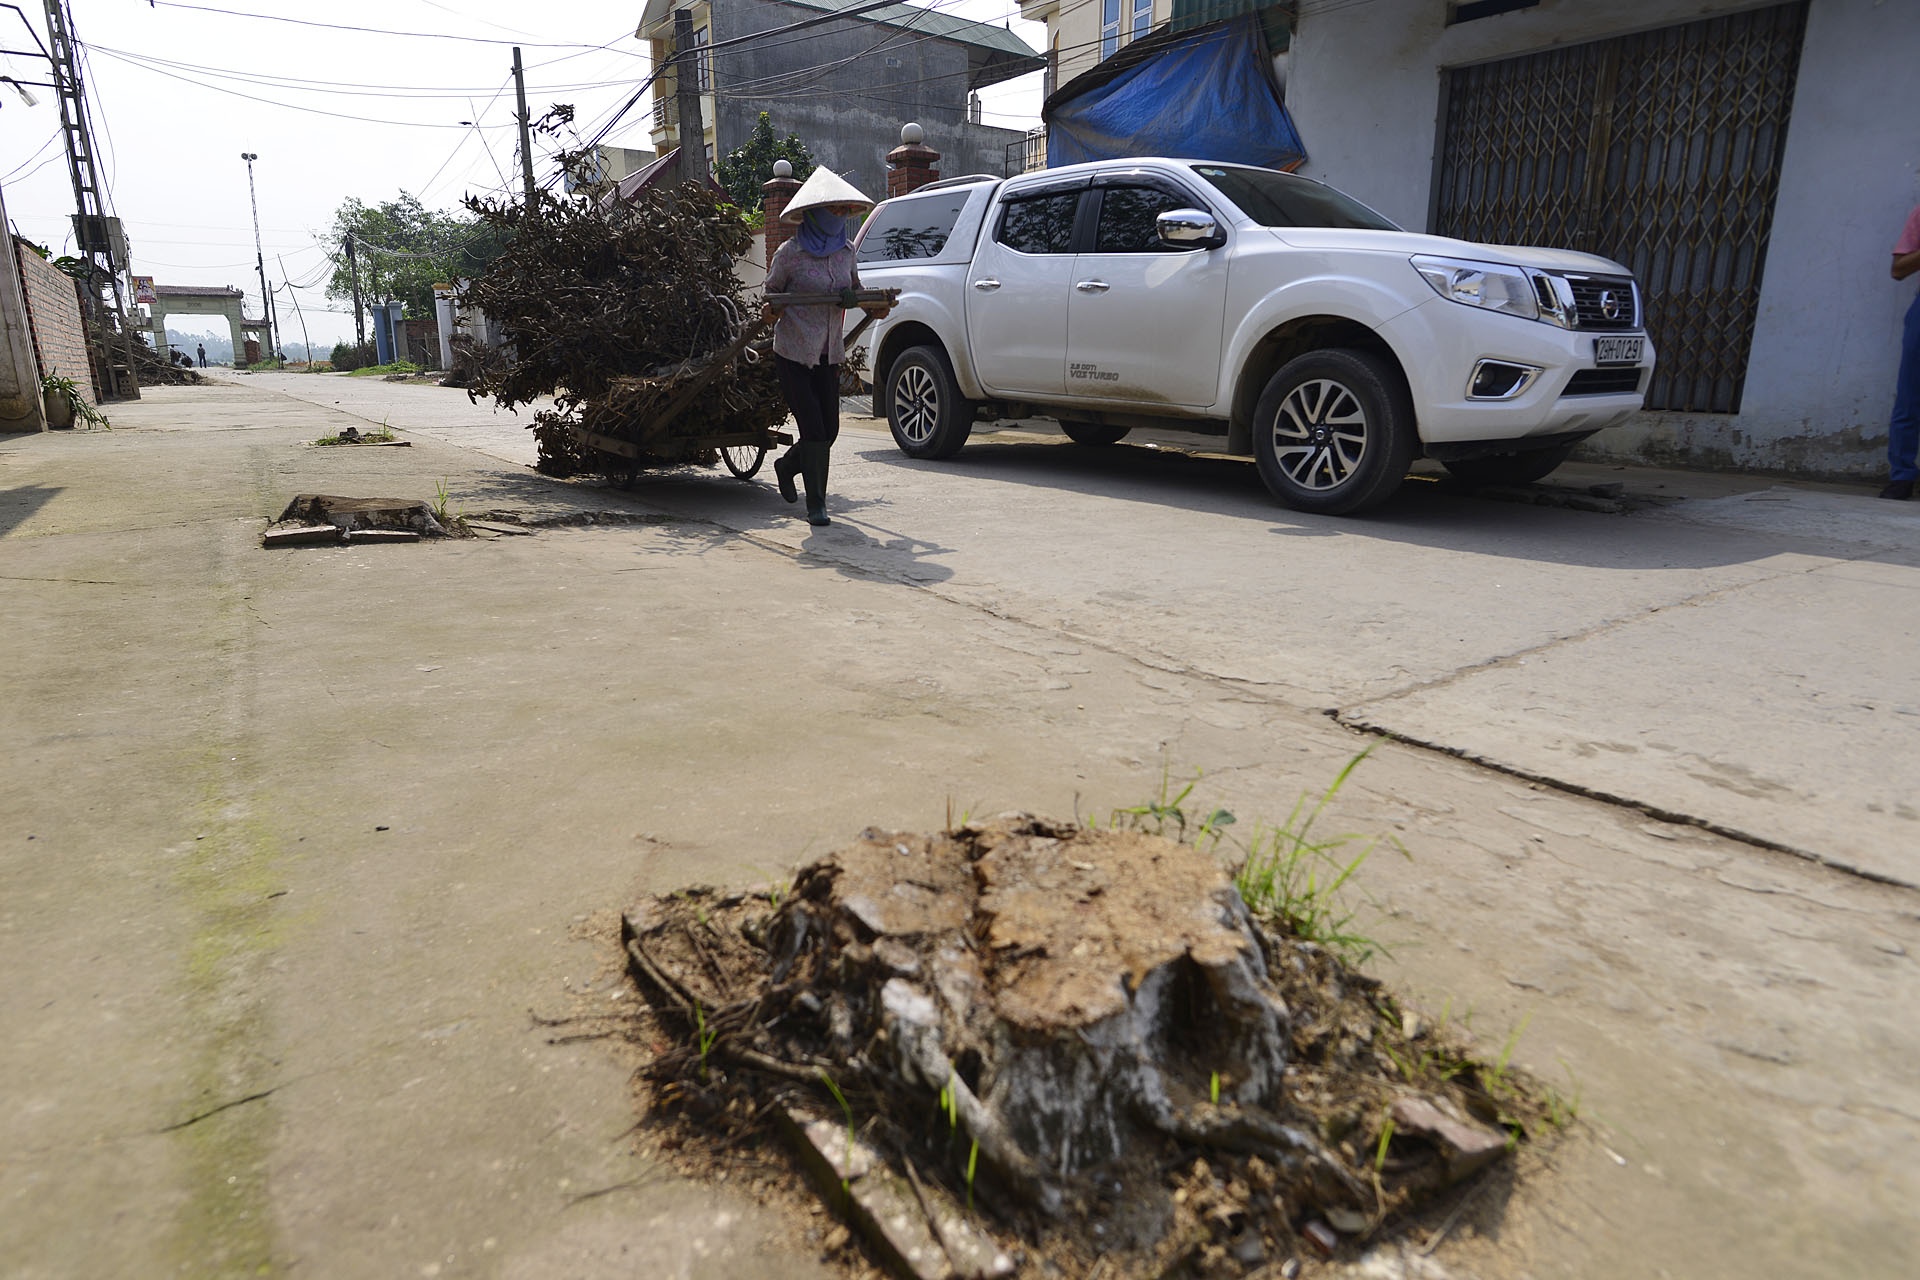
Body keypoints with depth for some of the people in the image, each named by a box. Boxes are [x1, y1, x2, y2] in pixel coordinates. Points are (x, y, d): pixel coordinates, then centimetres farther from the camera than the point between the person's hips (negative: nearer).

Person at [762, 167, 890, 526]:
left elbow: (855, 290, 21)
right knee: (814, 430, -11)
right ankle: (816, 504, 3)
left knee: (829, 431, 7)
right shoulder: (789, 253, -10)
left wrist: (873, 306, 2)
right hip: (793, 356, -5)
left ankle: (786, 466, 37)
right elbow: (771, 292, 2)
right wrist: (769, 311, -20)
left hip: (829, 357, 5)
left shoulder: (845, 250, 5)